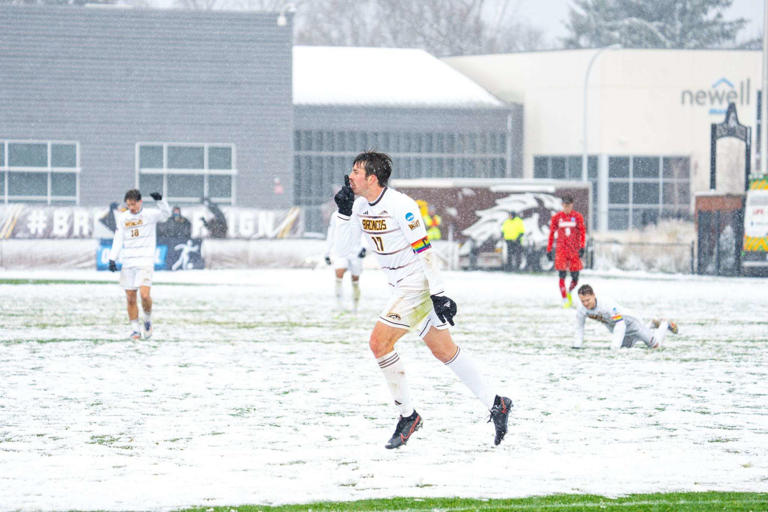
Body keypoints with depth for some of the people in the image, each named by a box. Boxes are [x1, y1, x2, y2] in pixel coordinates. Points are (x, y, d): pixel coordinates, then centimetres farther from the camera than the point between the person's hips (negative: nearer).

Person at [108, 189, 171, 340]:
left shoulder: (150, 214, -1)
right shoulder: (123, 218, 10)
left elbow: (166, 213, -18)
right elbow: (118, 240, 10)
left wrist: (160, 200, -35)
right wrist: (112, 258, 0)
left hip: (145, 261, -4)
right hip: (128, 263, 4)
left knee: (144, 295, -18)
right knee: (130, 299, 3)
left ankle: (148, 320, 8)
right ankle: (135, 329, 14)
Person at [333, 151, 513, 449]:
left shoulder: (399, 206, -21)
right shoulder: (363, 205, 5)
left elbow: (424, 250, -21)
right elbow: (347, 235, 20)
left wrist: (438, 295, -22)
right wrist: (344, 209, 0)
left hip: (419, 284, -9)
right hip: (404, 286, 9)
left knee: (379, 342, -13)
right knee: (443, 350, 11)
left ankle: (407, 415, -4)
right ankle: (495, 405, 17)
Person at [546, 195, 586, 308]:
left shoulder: (578, 217, 2)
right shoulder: (556, 217, 4)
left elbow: (582, 232, 0)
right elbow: (551, 234, 11)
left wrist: (582, 247, -12)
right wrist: (549, 250, 9)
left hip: (575, 250, 0)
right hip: (561, 250, 0)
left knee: (575, 277, 2)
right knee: (562, 275, -11)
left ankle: (569, 292, 32)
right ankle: (565, 300, -6)